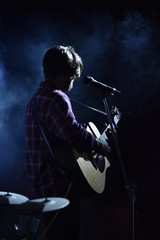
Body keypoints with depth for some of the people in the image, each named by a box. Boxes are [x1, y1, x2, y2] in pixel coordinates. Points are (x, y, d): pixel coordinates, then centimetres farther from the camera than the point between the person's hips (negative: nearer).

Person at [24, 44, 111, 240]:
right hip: (59, 187, -10)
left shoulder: (36, 98, 17)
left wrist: (96, 139, 24)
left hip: (42, 185, 10)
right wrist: (101, 146, -8)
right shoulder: (57, 99, -16)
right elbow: (75, 134, -28)